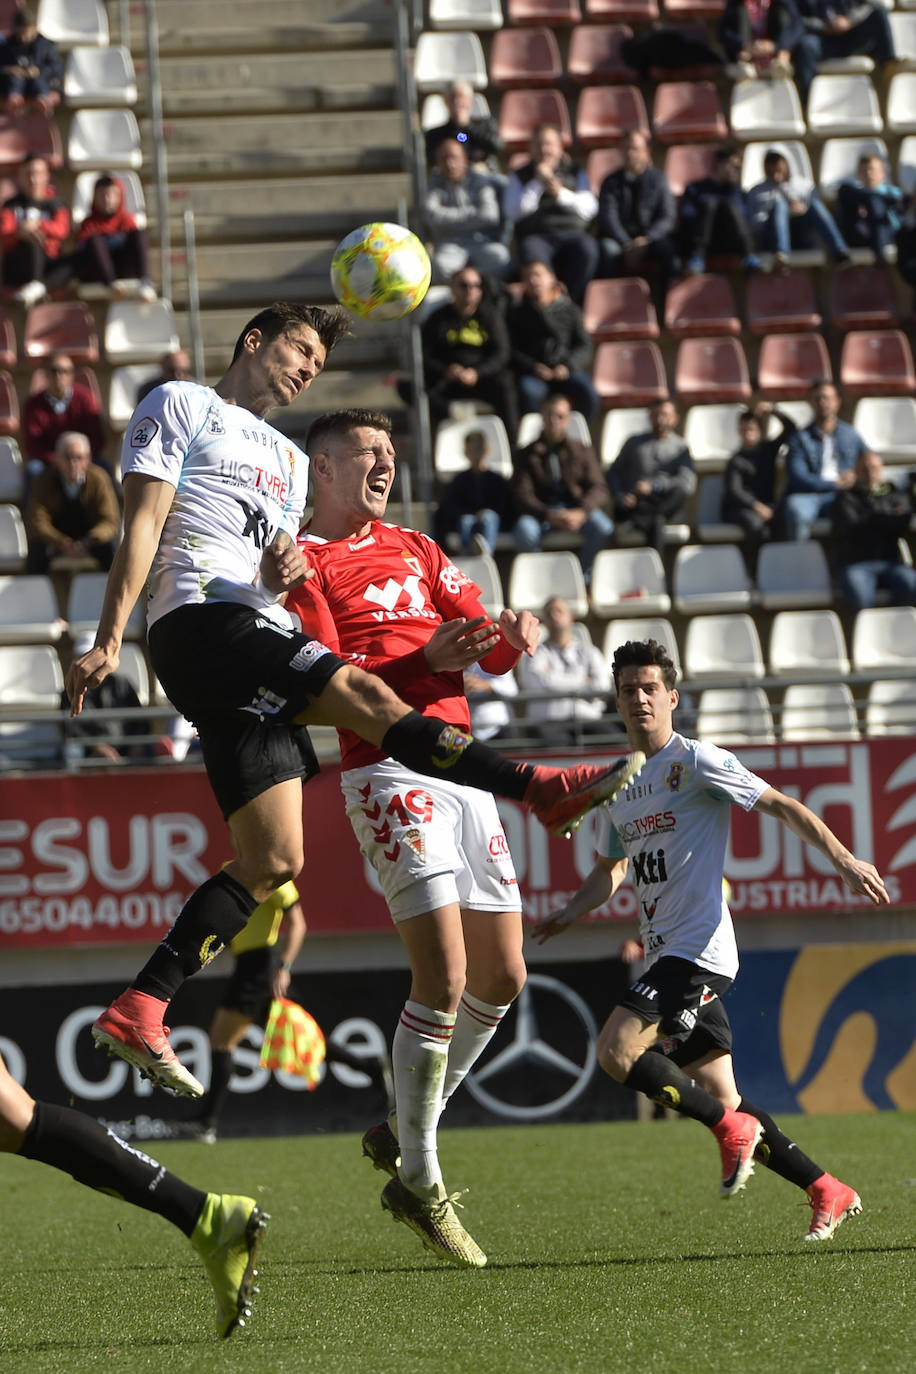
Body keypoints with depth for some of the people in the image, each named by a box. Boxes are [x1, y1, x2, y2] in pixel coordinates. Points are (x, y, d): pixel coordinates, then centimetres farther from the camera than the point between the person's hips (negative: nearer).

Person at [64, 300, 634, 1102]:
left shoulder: (289, 460, 33)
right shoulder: (182, 406, 11)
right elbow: (143, 524, 0)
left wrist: (286, 571, 5)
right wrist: (110, 640, -10)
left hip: (259, 632, 9)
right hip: (202, 621, -9)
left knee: (273, 860, -3)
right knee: (364, 694, -26)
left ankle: (139, 1012, -4)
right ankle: (544, 791, -29)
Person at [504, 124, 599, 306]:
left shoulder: (576, 173, 21)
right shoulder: (519, 176, 18)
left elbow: (589, 208, 7)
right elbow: (513, 213, 2)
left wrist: (561, 194, -8)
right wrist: (537, 184, -2)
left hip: (571, 232, 1)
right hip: (536, 236, -1)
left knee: (587, 249, -34)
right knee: (533, 256, -38)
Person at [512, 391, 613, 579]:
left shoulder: (583, 451, 13)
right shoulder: (527, 455, 10)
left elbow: (598, 488, 1)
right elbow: (523, 495, -2)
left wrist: (581, 513, -21)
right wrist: (549, 516, -21)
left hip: (577, 512, 1)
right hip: (541, 513, -1)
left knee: (602, 527, -31)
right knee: (525, 530, -36)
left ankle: (583, 576, -9)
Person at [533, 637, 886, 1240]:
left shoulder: (695, 761, -5)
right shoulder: (617, 787, 17)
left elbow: (781, 805, -7)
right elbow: (610, 868, 29)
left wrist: (845, 861, -17)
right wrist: (571, 912, 9)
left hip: (700, 948, -8)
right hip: (667, 956, 8)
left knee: (616, 1050, -22)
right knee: (721, 1100, 5)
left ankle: (731, 1128, -10)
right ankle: (830, 1194, 12)